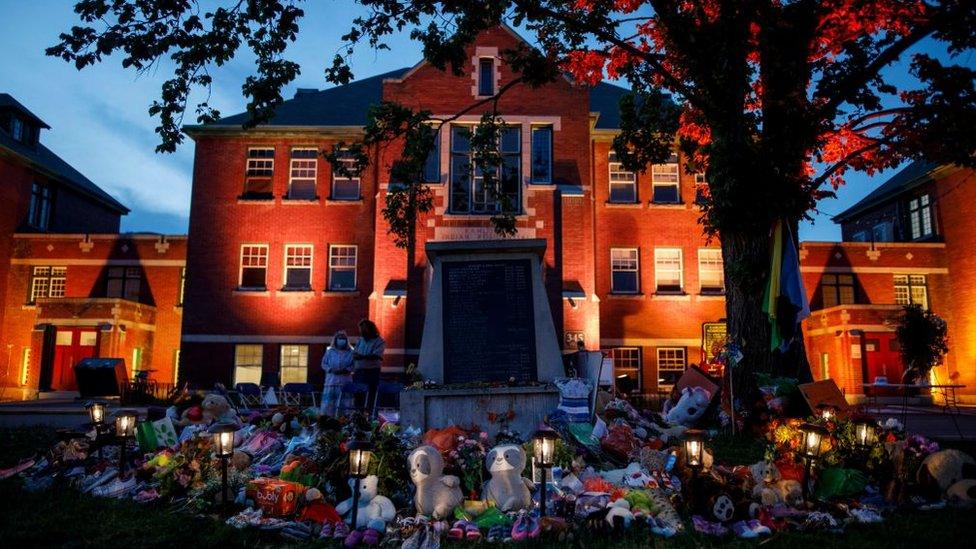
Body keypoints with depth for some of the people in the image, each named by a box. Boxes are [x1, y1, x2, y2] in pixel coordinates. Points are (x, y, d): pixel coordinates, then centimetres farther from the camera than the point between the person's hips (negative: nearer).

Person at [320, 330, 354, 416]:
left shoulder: (350, 352, 6)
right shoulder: (329, 351, 11)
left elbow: (354, 365, 3)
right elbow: (324, 363, 10)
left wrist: (346, 370, -13)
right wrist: (331, 370, -7)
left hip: (345, 381, -1)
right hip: (331, 379, 1)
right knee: (328, 400, -5)